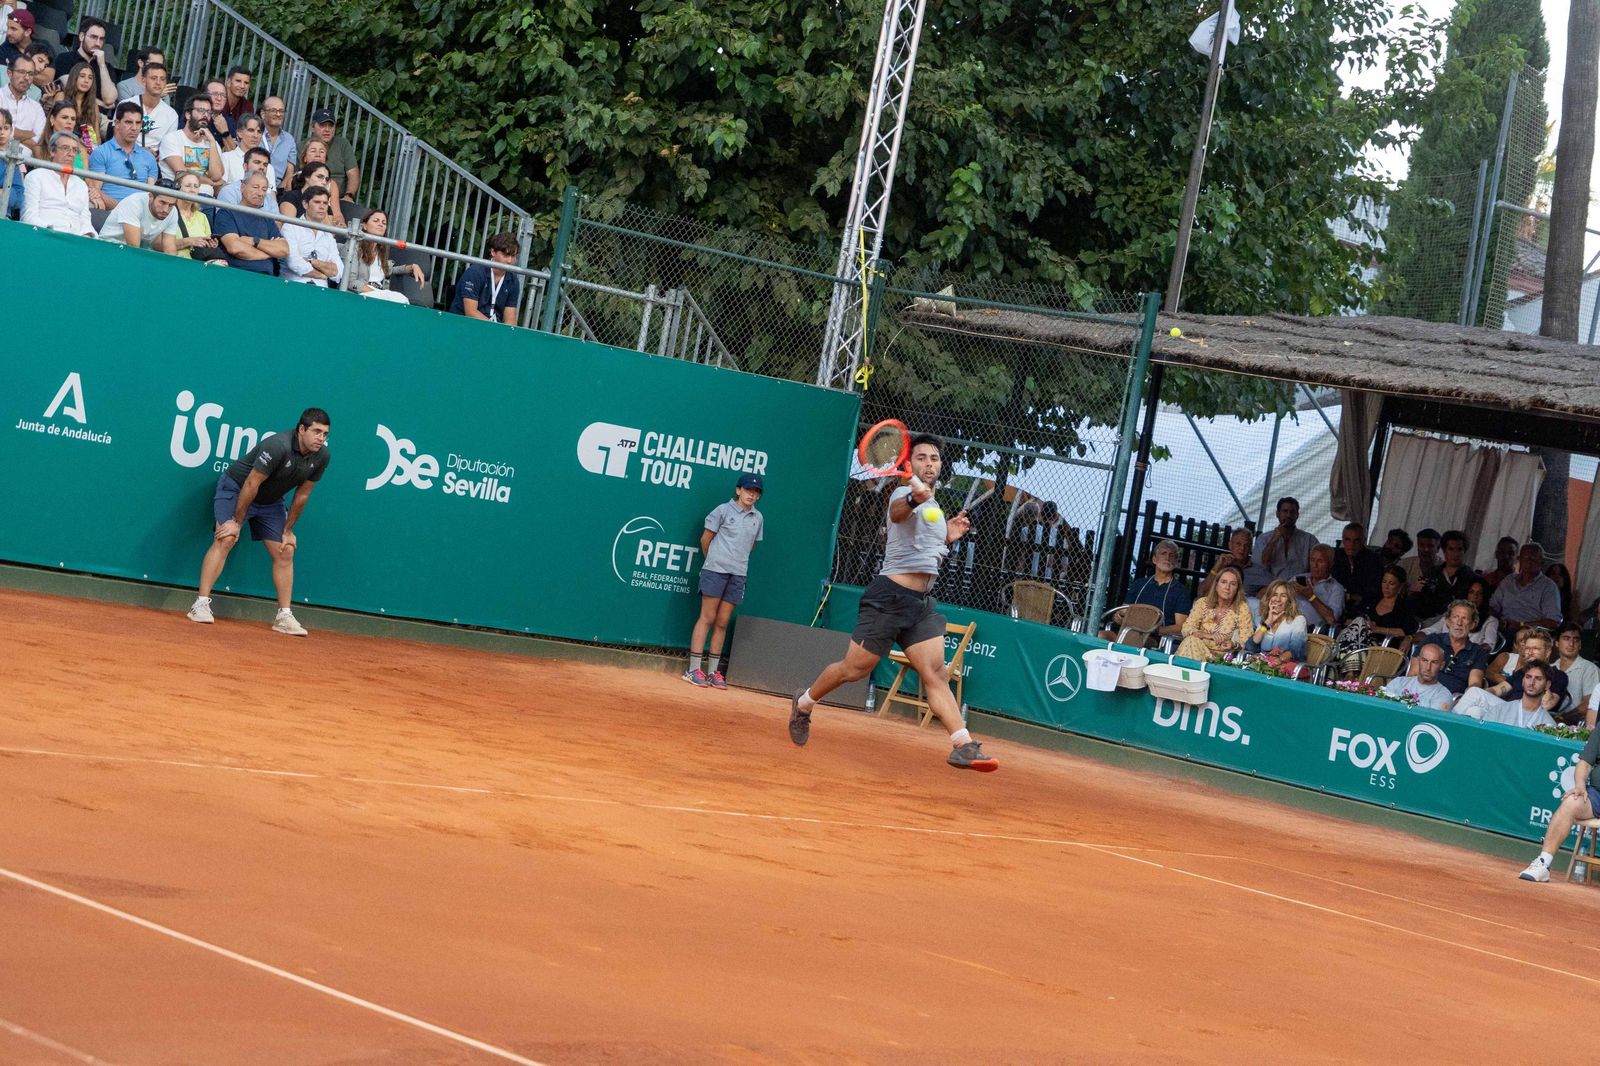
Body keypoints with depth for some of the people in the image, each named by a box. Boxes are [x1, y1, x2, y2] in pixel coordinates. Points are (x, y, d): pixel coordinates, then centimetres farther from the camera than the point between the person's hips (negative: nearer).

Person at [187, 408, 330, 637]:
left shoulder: (322, 457, -13)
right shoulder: (278, 446, -33)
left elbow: (302, 495, -2)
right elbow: (251, 484, -28)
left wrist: (288, 530, 1)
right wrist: (237, 522, -23)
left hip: (270, 501, 7)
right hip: (236, 489, -7)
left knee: (285, 552, 0)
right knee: (226, 539, -22)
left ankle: (284, 617, 5)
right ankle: (201, 604, -22)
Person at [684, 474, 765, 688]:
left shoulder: (758, 518, 10)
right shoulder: (724, 510, -2)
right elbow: (705, 538, 3)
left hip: (738, 574, 4)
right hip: (715, 570, -4)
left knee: (722, 623, 6)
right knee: (707, 618, -5)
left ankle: (713, 671, 9)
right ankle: (694, 669, -5)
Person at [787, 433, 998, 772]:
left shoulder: (935, 507, 20)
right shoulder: (904, 494, -7)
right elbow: (897, 513, -34)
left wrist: (949, 537, 13)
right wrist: (914, 497, -56)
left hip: (923, 603, 7)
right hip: (890, 596, -7)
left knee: (935, 674, -6)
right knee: (854, 669, 0)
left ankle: (963, 746, -17)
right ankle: (804, 703, 25)